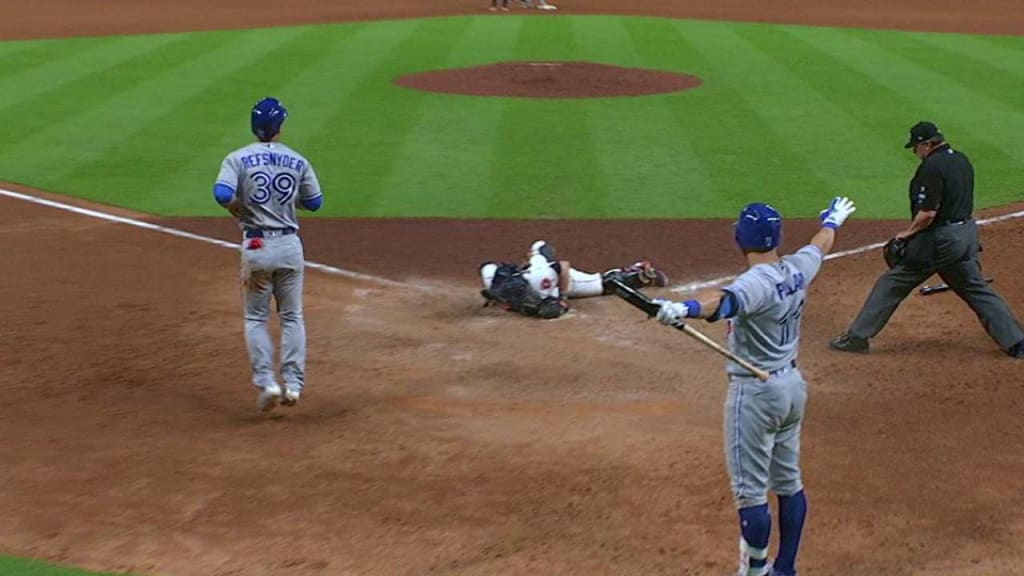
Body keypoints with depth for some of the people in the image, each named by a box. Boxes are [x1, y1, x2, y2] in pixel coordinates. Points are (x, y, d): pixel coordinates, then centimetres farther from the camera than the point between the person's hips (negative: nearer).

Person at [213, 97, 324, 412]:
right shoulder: (298, 161, 2)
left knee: (256, 318, 11)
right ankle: (293, 383, 5)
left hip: (256, 246, -1)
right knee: (292, 317, 12)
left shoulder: (239, 158, -5)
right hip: (290, 245, 2)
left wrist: (239, 209, 0)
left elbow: (222, 194, -20)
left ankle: (266, 382, 0)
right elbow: (315, 202, 8)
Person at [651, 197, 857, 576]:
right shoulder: (798, 270, 1)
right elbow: (821, 245, 24)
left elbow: (726, 301, -46)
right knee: (788, 481, 17)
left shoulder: (757, 282, -23)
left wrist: (685, 309, -65)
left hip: (755, 392, -9)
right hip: (792, 385, 9)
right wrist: (832, 221, 47)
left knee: (750, 490, -3)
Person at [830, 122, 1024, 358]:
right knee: (978, 290, 12)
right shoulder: (962, 160, 10)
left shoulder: (931, 166, -17)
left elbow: (928, 213, -22)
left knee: (892, 284, 2)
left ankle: (858, 336, 5)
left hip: (937, 239, -8)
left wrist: (908, 233, -6)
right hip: (966, 235, 8)